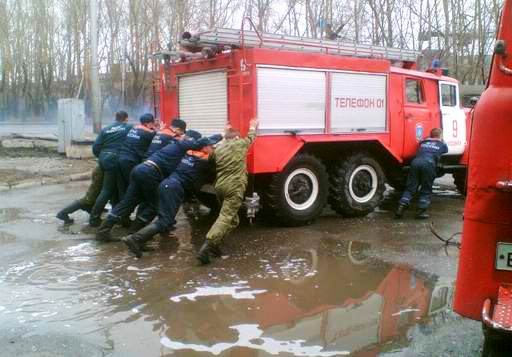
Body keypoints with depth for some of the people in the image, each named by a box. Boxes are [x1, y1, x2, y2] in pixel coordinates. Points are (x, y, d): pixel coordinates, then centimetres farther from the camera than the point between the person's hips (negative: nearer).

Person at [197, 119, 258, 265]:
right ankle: (206, 248, -26)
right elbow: (251, 137, 25)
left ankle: (214, 244, 10)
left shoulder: (218, 148, 15)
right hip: (234, 187, -6)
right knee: (226, 218, -12)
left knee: (232, 218, 20)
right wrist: (253, 126, 46)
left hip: (220, 186, 7)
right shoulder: (241, 143, 5)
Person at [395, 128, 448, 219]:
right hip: (428, 164, -3)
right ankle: (421, 211, 0)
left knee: (410, 188, 7)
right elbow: (445, 151, 45)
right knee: (426, 190, 9)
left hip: (416, 162, 3)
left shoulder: (423, 142, 30)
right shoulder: (442, 145, 25)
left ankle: (401, 207, -6)